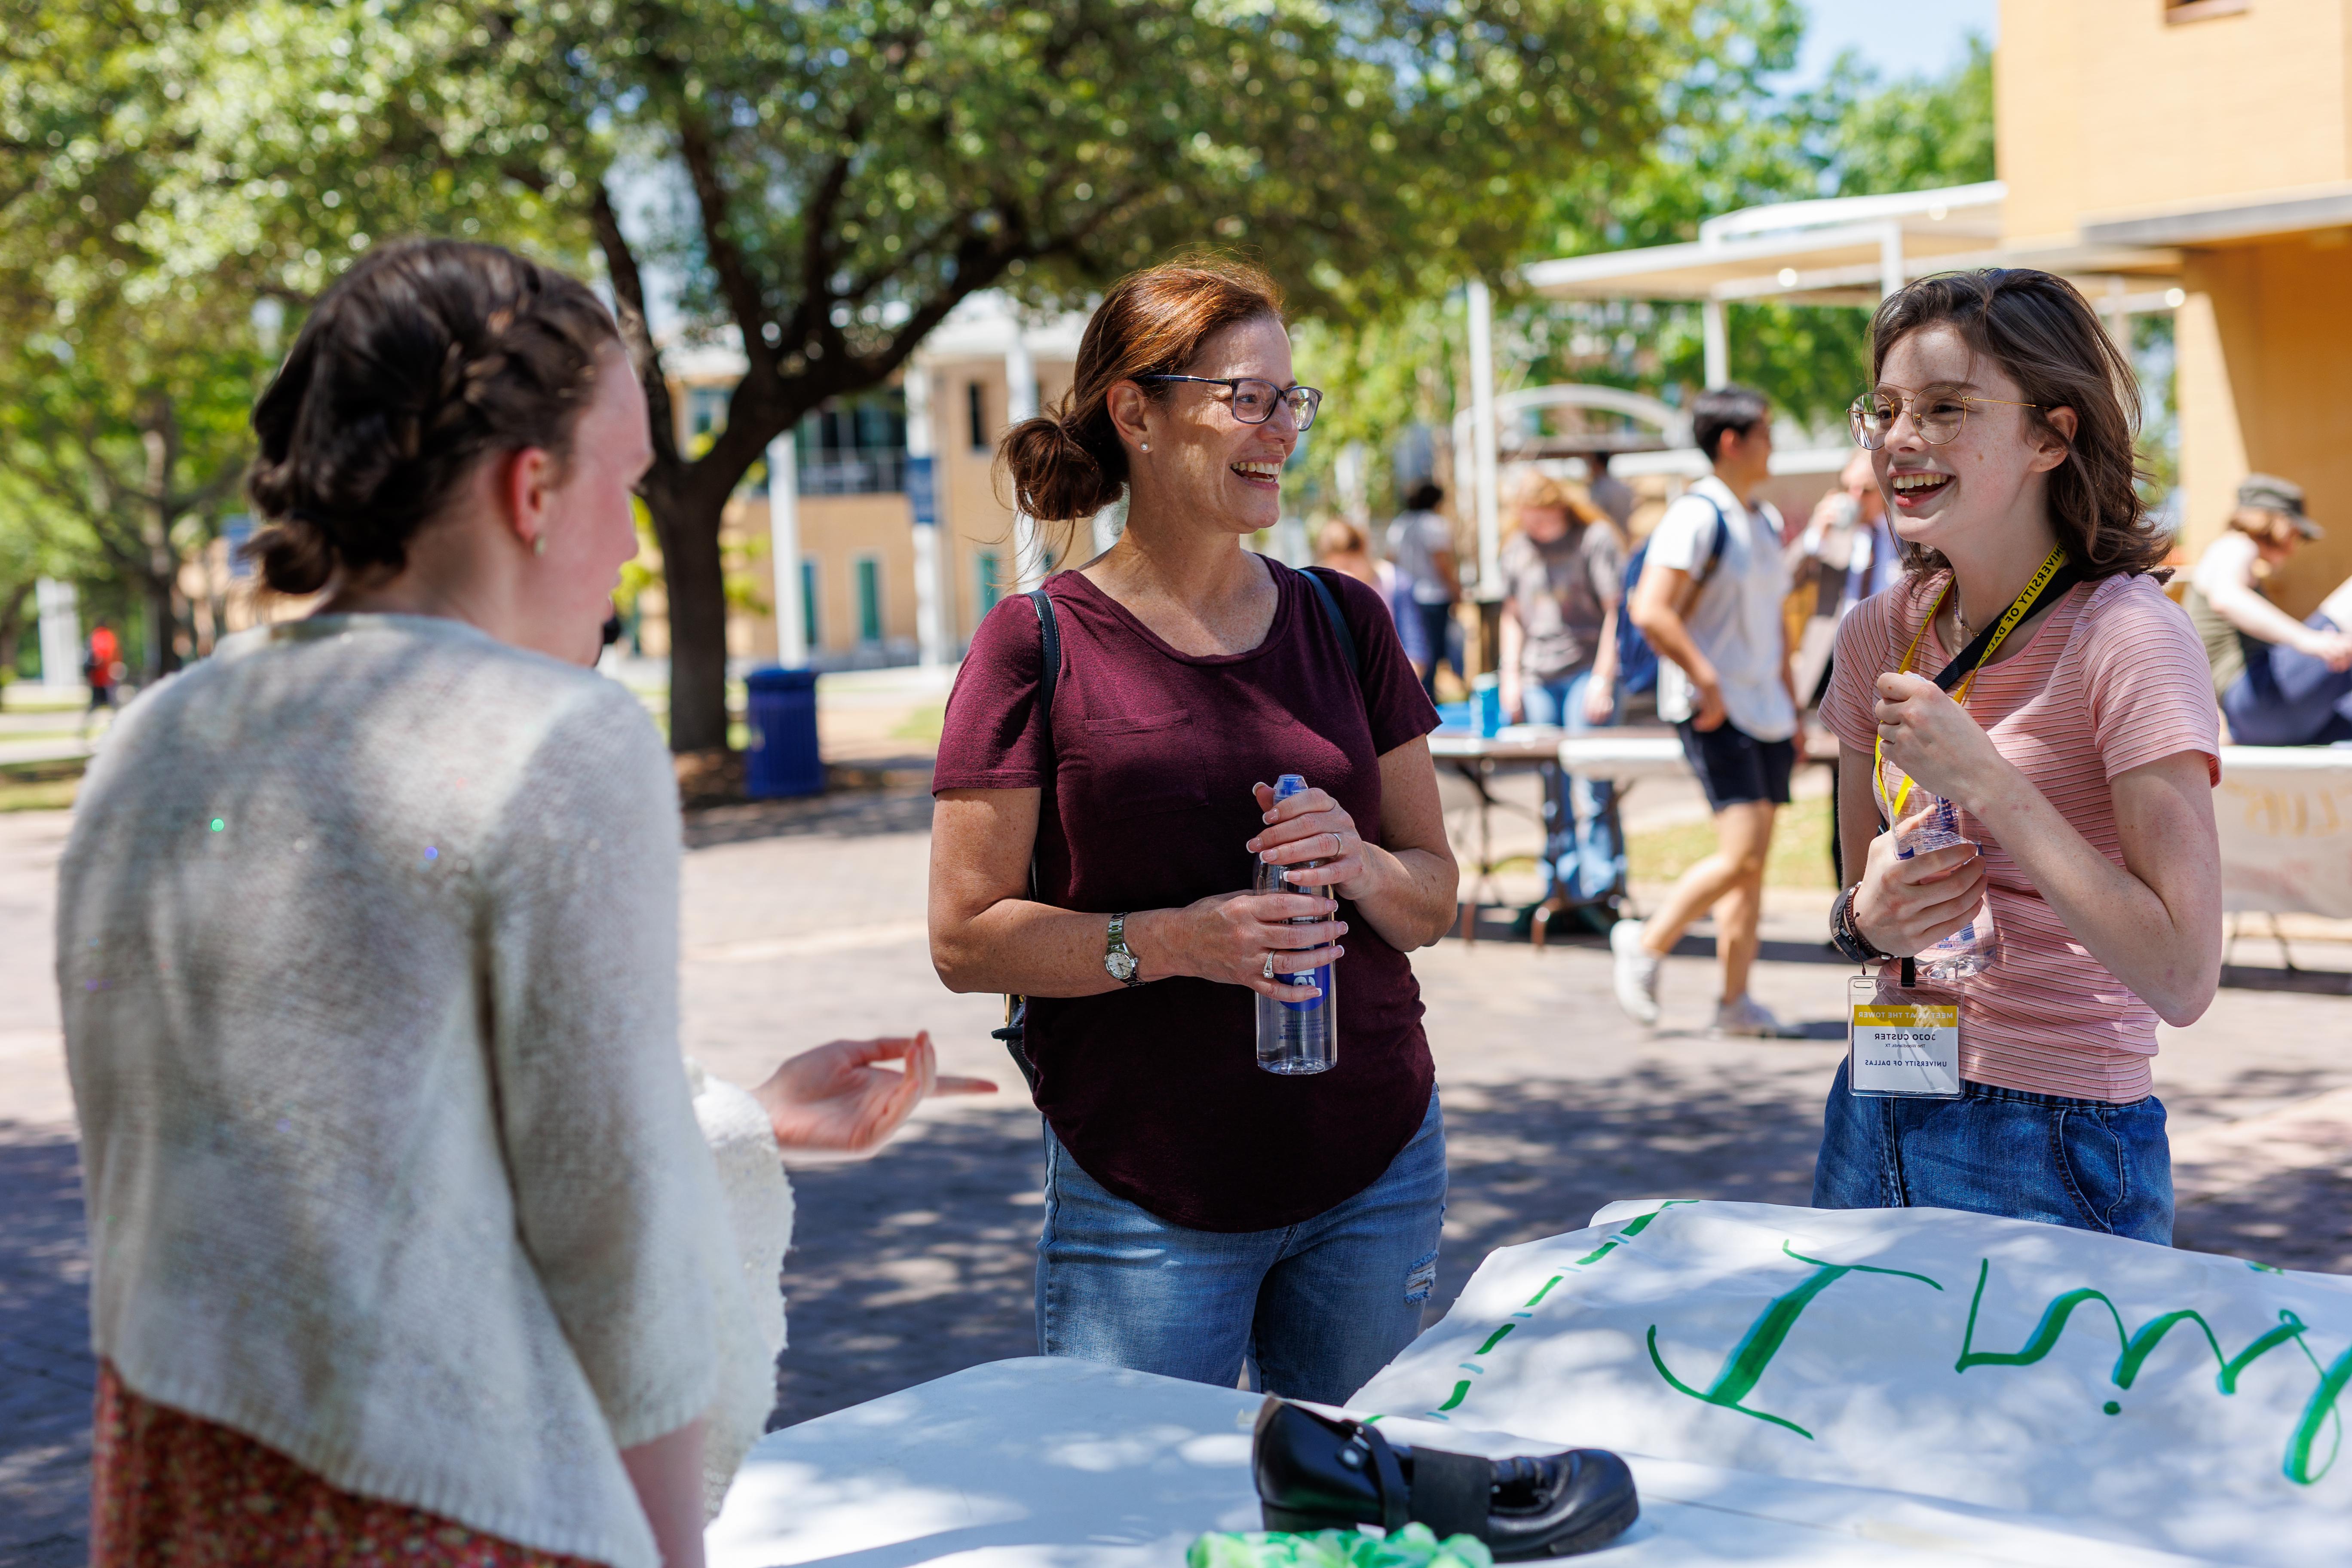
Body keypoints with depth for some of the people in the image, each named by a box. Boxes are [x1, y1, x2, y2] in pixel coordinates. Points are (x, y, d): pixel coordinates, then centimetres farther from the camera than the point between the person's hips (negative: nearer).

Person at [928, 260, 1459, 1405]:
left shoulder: (1343, 622, 8)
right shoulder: (1039, 644, -4)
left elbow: (1435, 900, 10)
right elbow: (966, 939, -7)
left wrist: (1360, 867, -11)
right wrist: (1165, 942, -21)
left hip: (1373, 1173, 4)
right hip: (1145, 1199, -4)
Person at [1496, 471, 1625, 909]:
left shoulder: (1596, 539, -3)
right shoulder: (1517, 549, 13)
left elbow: (1617, 611, -5)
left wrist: (1603, 679, -11)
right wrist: (1511, 676, 10)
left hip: (1587, 671, -5)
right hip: (1538, 679, 5)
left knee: (1592, 789, -9)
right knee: (1551, 791, 6)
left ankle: (1600, 891, -4)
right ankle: (1559, 892, 11)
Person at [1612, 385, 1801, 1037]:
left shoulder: (1765, 520, 15)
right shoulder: (1697, 518, -12)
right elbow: (1650, 610, -21)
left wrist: (1792, 704, 19)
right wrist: (1708, 682, -19)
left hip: (1766, 710, 8)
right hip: (1713, 711, -8)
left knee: (1754, 860, 6)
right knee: (1742, 853, -15)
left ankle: (1736, 1001, 9)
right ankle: (1648, 943, 3)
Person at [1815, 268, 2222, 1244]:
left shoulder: (2125, 637, -15)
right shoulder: (1878, 635, 4)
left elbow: (2185, 977, -21)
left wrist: (1982, 778, -22)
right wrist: (1867, 920, -9)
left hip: (2056, 1153, -6)